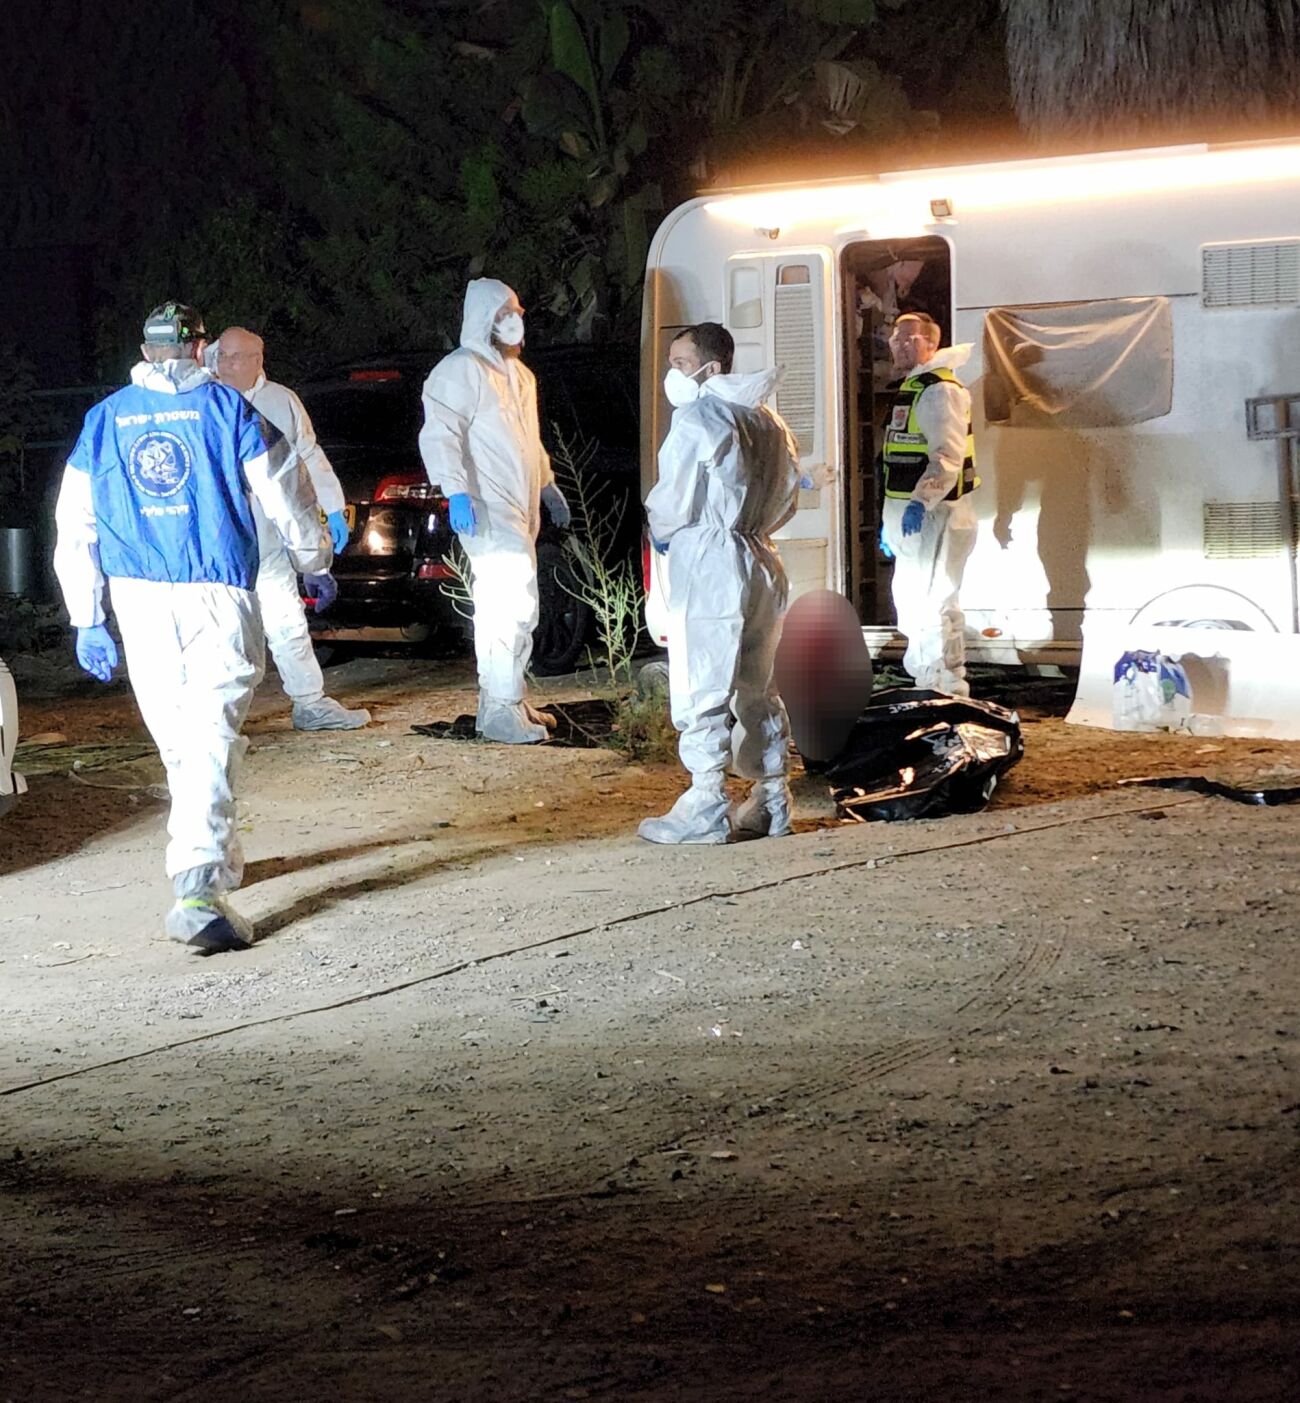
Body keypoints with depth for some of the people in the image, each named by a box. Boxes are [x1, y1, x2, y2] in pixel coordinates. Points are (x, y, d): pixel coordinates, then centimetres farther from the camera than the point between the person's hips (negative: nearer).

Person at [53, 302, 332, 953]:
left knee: (177, 741, 17)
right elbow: (287, 499, 4)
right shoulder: (227, 408, 1)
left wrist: (87, 621, 14)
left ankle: (220, 859, 32)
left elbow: (75, 527, 10)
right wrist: (315, 565, 21)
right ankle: (198, 892, -24)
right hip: (218, 597, -3)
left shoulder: (104, 420, 10)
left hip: (139, 601, 3)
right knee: (212, 737, -10)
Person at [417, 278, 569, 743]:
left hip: (518, 510, 10)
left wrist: (548, 486, 33)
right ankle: (502, 710, -15)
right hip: (487, 511, -10)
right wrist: (456, 491, -30)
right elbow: (439, 435, -19)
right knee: (512, 604, -16)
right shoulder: (461, 370, -10)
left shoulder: (517, 373, 20)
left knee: (503, 607, 12)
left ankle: (500, 702, 19)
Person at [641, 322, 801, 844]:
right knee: (756, 692, 15)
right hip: (761, 563, 8)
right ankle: (772, 803, 19)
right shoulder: (768, 422, 12)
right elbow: (788, 497, 17)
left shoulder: (696, 420, -12)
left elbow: (672, 503, -12)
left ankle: (705, 811, -4)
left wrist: (659, 530, 8)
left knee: (701, 693, -4)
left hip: (708, 570, -8)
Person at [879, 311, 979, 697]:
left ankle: (949, 692, -7)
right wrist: (890, 518, 24)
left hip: (933, 515, -11)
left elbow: (948, 456, -25)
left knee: (934, 604, -11)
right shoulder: (909, 389, 19)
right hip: (907, 516, 11)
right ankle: (926, 689, 29)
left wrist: (921, 502, -35)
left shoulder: (941, 391, -13)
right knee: (911, 603, 18)